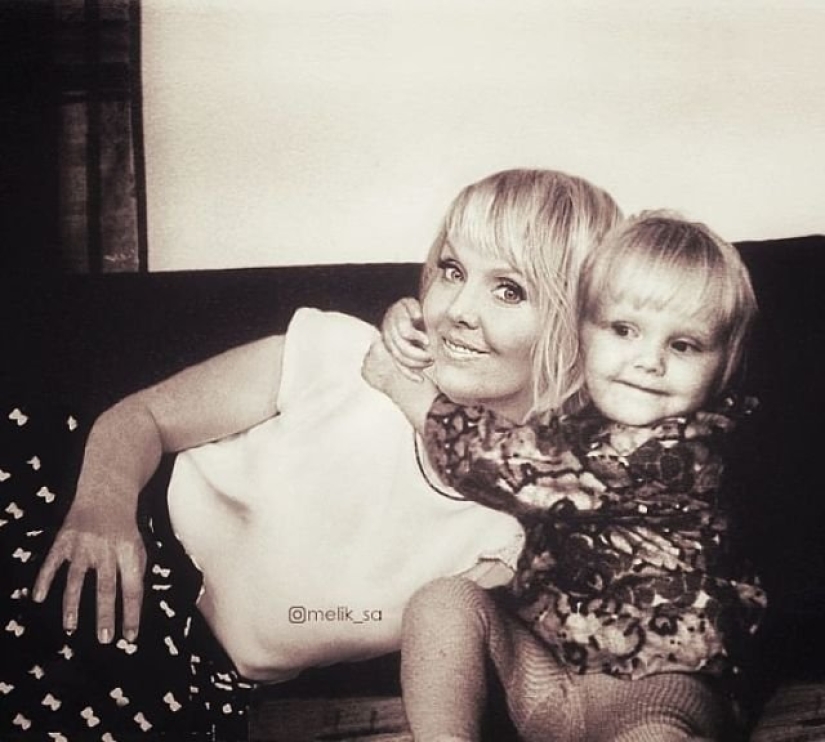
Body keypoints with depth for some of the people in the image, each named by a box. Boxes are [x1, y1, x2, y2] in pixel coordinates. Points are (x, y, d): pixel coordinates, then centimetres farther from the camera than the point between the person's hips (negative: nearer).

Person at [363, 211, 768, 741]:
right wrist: (411, 320, -2)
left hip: (652, 690, -7)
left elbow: (523, 467, -26)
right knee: (445, 600, -14)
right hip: (535, 652, 7)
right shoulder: (565, 402, 1)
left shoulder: (687, 448, -21)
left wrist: (410, 390, -17)